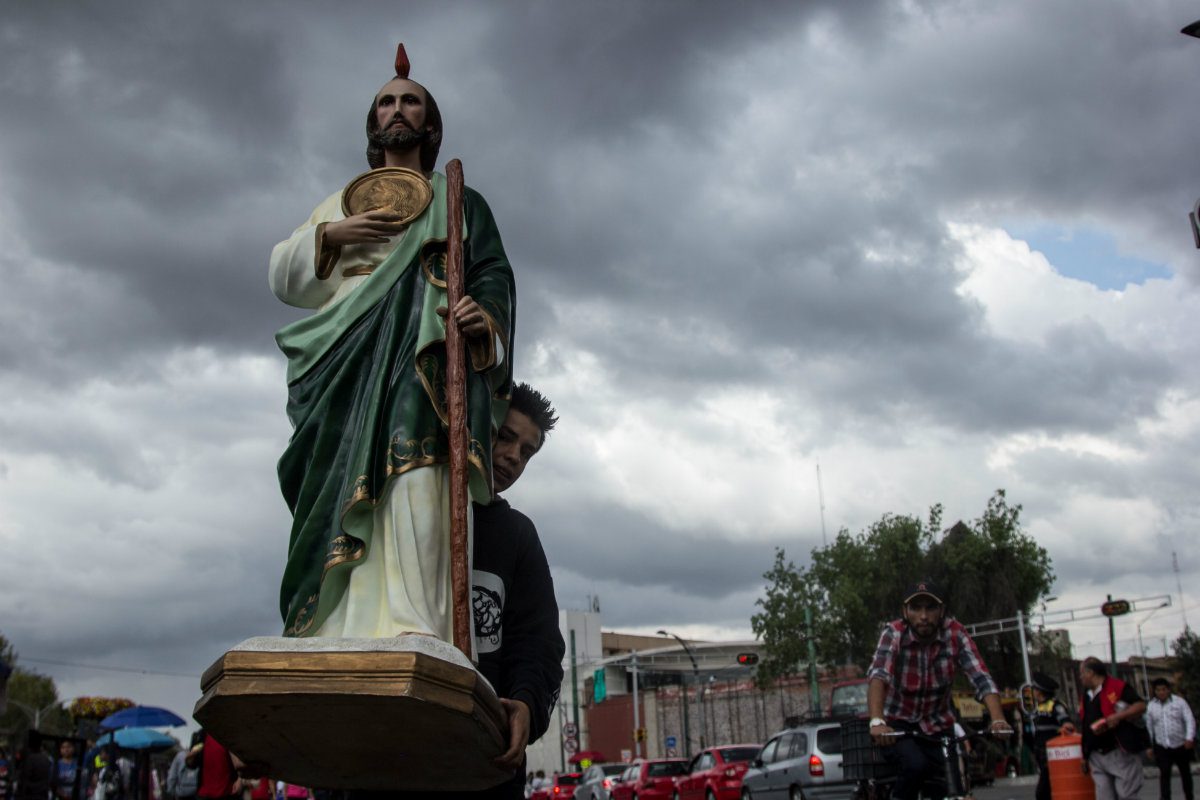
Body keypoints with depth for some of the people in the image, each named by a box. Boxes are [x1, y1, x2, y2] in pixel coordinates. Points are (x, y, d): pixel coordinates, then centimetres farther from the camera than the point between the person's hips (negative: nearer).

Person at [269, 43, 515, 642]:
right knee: (341, 476, -16)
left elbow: (493, 273, 10)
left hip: (421, 349, -3)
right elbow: (281, 275, 24)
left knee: (412, 460, -27)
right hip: (344, 356, 3)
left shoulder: (459, 200, 26)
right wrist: (328, 236, 4)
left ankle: (413, 627, -40)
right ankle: (335, 633, -24)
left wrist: (487, 315, -14)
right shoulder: (341, 202, 33)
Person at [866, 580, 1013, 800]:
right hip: (897, 723, -3)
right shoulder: (894, 634, -18)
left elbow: (981, 677, -21)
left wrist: (998, 720, -38)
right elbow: (877, 676, -33)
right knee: (915, 766, -30)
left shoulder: (955, 633, -12)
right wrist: (876, 721, -50)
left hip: (937, 725, 3)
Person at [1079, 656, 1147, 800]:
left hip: (1120, 754, -7)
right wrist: (1085, 755, 19)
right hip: (1096, 757, 7)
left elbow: (1141, 706, -12)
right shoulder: (1086, 696, 15)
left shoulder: (1117, 687, -7)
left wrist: (1119, 716, -24)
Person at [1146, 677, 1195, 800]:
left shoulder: (1179, 702, -4)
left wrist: (1190, 738, -25)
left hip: (1181, 745, -1)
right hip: (1162, 747, 1)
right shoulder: (1151, 706, 4)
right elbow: (1149, 727, 10)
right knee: (1164, 773, -10)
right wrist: (1149, 747, 10)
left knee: (1185, 773, 12)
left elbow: (1190, 720, -10)